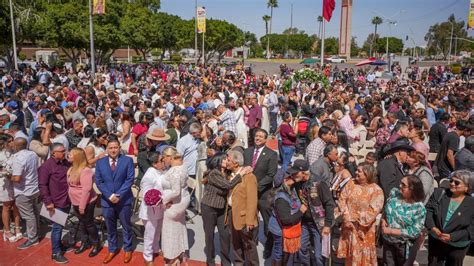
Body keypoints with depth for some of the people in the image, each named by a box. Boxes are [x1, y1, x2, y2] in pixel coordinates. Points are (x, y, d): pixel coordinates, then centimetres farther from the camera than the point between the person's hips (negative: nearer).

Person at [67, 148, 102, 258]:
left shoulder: (85, 171, -24)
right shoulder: (72, 169, 4)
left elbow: (86, 189, -26)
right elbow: (70, 185, 11)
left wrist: (82, 206, -24)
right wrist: (77, 204, 10)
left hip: (86, 203, -8)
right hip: (76, 202, 8)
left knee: (89, 223, 5)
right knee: (82, 222, 20)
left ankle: (96, 244, 23)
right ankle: (85, 242, 36)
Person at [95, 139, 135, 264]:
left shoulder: (128, 160, -6)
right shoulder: (100, 162, 2)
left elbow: (130, 180, -10)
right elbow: (99, 181, -1)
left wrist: (119, 195, -17)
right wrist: (109, 195, -14)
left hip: (124, 200, -2)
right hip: (107, 200, 2)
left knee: (126, 226, 13)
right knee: (110, 228, 16)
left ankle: (128, 249, 30)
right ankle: (112, 250, 33)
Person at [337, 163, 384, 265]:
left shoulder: (376, 190, -11)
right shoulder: (351, 184, 1)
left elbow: (373, 210, -17)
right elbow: (342, 200, -3)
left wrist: (357, 222, -17)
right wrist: (347, 219, -14)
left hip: (364, 228, -3)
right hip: (349, 225, 4)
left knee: (364, 255, 9)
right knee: (350, 253, 17)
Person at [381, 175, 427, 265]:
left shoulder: (419, 208, -22)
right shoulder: (394, 192, -8)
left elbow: (415, 232, -22)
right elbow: (385, 209, 5)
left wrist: (391, 231, -23)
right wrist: (383, 220, -15)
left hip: (404, 245, -4)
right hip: (387, 240, 4)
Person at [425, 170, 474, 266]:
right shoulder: (439, 193, -5)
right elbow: (428, 209, -6)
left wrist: (452, 237, -23)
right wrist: (432, 227, -20)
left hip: (457, 246, -2)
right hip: (435, 241, 2)